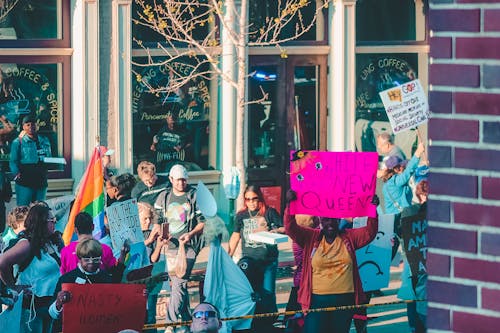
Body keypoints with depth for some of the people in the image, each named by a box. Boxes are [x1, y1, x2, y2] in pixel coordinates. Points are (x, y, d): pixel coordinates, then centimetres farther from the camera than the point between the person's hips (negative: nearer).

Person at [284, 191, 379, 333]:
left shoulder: (349, 237, 9)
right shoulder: (311, 237, 4)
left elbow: (369, 232, 0)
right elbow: (291, 228, -5)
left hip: (345, 300, 2)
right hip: (317, 300, -2)